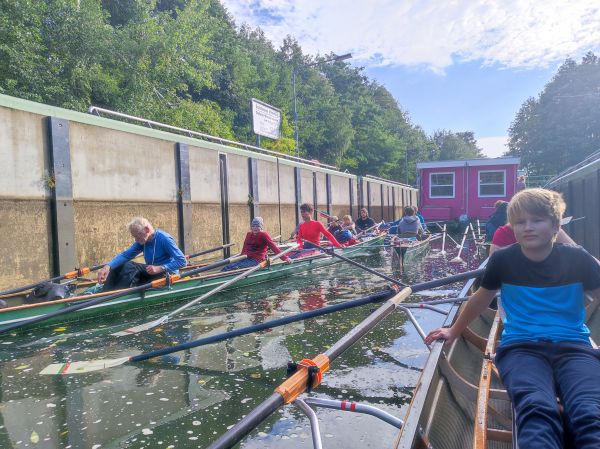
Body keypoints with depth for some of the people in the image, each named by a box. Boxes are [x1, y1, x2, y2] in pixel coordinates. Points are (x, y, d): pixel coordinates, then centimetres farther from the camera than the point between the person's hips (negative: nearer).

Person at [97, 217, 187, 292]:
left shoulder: (164, 239, -18)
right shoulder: (141, 242, 4)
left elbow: (182, 261, -23)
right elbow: (125, 255, -7)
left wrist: (160, 268, -30)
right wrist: (107, 266, -25)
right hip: (151, 272, 8)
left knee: (129, 266, -24)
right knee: (117, 267, -5)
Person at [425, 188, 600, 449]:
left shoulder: (577, 259, 5)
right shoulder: (503, 260, 5)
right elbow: (481, 300, 20)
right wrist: (454, 331, 31)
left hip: (572, 345, 1)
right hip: (521, 346, -1)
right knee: (537, 410, -36)